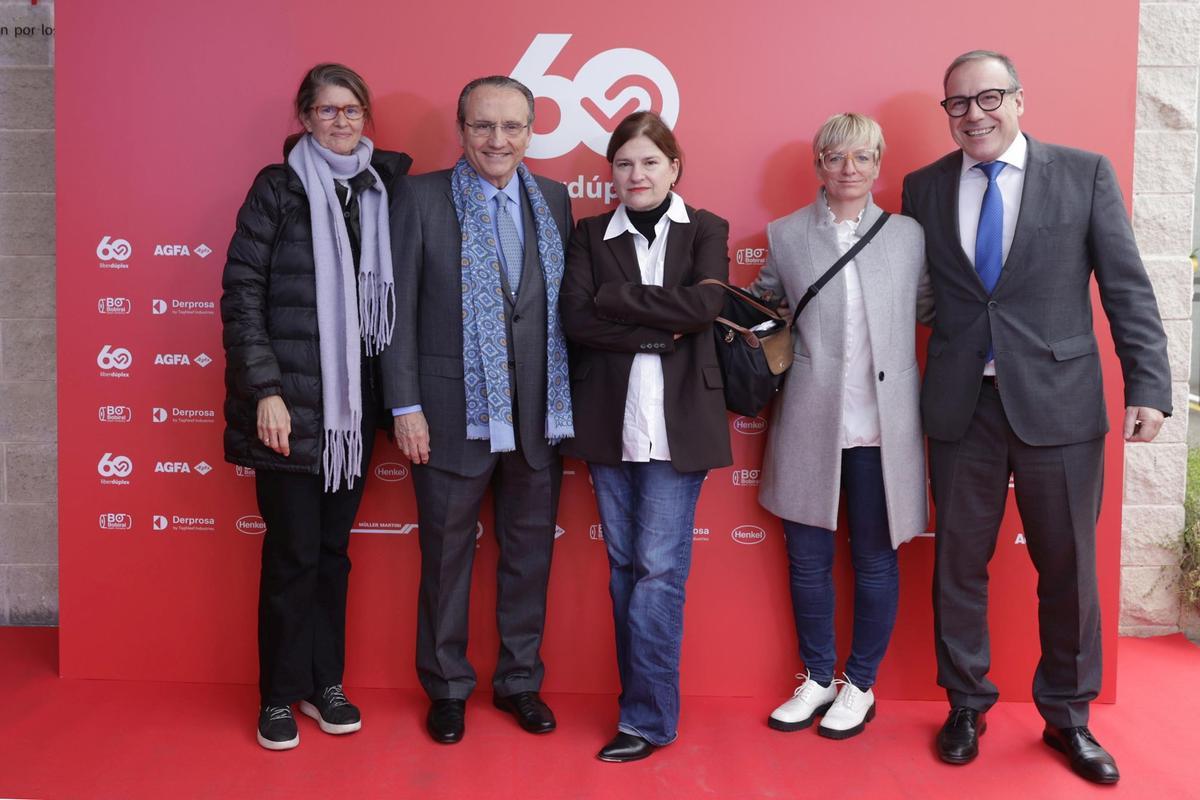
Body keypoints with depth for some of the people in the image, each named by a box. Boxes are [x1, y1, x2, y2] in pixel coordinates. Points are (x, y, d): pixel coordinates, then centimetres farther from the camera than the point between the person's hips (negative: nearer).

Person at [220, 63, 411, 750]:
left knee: (334, 543, 13)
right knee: (293, 549, 4)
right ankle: (281, 693, 20)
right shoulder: (279, 188, -2)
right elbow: (242, 290, -6)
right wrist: (265, 389, -13)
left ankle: (325, 680, 28)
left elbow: (393, 292, 9)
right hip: (291, 399, -4)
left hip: (355, 398, 4)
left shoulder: (383, 188, 9)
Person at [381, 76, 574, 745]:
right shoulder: (422, 197, -2)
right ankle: (447, 688, 30)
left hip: (539, 413, 3)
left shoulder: (555, 200, 7)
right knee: (447, 556, 10)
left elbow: (568, 304, 7)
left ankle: (520, 680, 33)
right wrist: (405, 405, -9)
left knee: (530, 552, 14)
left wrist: (571, 401, 3)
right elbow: (399, 308, -4)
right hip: (452, 412, -3)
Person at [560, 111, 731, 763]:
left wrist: (614, 299, -11)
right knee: (624, 564, 9)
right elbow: (575, 318, -5)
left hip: (678, 422, -3)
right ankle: (643, 701, 23)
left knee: (659, 567, -3)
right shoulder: (590, 234, 10)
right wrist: (661, 330, -13)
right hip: (608, 421, 3)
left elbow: (705, 305, -12)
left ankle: (646, 718, 8)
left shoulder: (705, 230, 6)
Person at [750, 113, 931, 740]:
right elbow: (762, 308, 16)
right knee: (807, 559, 9)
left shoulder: (909, 235, 6)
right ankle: (816, 679, 29)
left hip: (882, 426, 0)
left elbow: (933, 310, 9)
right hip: (809, 424, 1)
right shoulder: (785, 235, 6)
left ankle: (860, 686, 27)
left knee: (875, 559, 9)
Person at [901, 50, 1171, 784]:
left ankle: (1067, 715, 29)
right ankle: (967, 705, 29)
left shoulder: (1085, 173, 1)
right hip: (960, 406, 1)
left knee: (1069, 567, 9)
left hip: (1059, 403, -1)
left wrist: (1149, 386, -8)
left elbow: (1128, 286, -1)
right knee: (959, 563, 10)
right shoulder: (924, 187, 6)